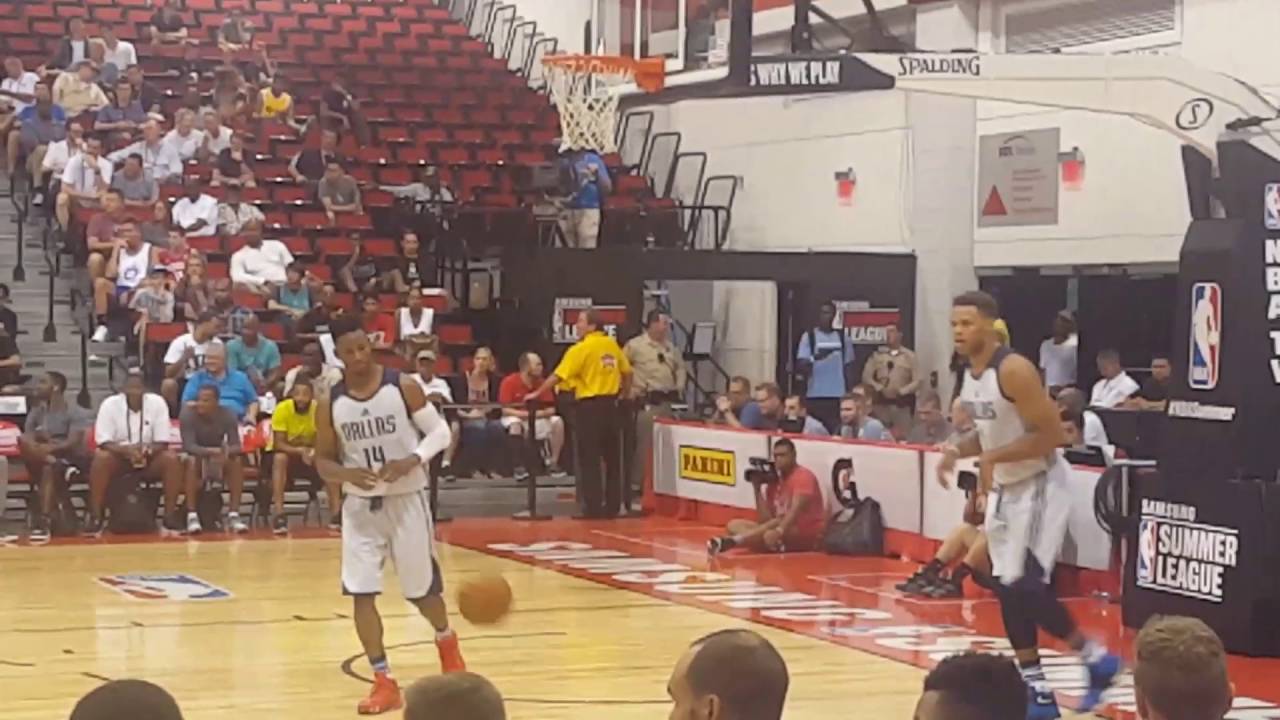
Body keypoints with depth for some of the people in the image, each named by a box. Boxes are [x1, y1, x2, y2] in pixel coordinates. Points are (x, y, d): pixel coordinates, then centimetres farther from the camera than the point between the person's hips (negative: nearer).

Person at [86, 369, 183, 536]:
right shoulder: (110, 404, -11)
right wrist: (126, 450, -34)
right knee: (100, 459, -32)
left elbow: (162, 443, -9)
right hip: (118, 457, -1)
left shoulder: (157, 403, -9)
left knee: (172, 461, -27)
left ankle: (169, 517, -21)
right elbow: (103, 442, -15)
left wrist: (146, 450, -30)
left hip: (149, 459, 1)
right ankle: (95, 518, -27)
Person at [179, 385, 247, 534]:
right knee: (192, 461, -36)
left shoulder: (227, 415, -13)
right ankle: (192, 516, -35)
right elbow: (189, 446, -28)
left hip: (219, 457, 2)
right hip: (196, 455, -2)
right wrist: (211, 451, -47)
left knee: (237, 460, -28)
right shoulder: (188, 414, -20)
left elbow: (236, 446, -18)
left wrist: (226, 452, -43)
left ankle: (233, 515, -28)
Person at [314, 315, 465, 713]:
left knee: (422, 588, 9)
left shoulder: (403, 387, -11)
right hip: (360, 505, 2)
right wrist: (348, 474, -19)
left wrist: (412, 461, -22)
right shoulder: (330, 405, -4)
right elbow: (323, 461, 3)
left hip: (407, 499, -2)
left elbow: (440, 431, -5)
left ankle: (446, 640, 42)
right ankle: (384, 682, 3)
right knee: (361, 593, -6)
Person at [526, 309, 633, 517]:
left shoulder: (581, 349, -12)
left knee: (589, 460, 0)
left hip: (590, 407, -6)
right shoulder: (612, 345, 6)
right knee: (612, 458, 11)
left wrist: (537, 394, -4)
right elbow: (627, 372, 14)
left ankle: (593, 507, -1)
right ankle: (612, 506, 15)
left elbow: (557, 376, -12)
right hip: (611, 405, 6)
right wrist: (625, 394, 29)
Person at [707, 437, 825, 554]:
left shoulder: (804, 476, -8)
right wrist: (757, 488, -2)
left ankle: (730, 541, -46)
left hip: (810, 535, -7)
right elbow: (765, 520, 4)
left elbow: (796, 510, -25)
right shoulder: (774, 482, 12)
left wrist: (779, 531, -41)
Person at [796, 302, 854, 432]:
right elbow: (800, 366, -8)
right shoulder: (809, 336, 1)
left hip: (838, 395, 2)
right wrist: (815, 357, -27)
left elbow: (848, 367, 14)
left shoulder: (843, 337, 9)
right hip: (815, 394, -2)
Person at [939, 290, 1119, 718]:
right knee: (1007, 589, 7)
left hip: (1038, 485, -9)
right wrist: (958, 450, -1)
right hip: (1006, 488, 9)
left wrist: (992, 458, -26)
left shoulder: (1014, 370, -23)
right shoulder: (969, 374, 5)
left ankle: (1096, 658, 4)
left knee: (1025, 585, -16)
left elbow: (1051, 435, -24)